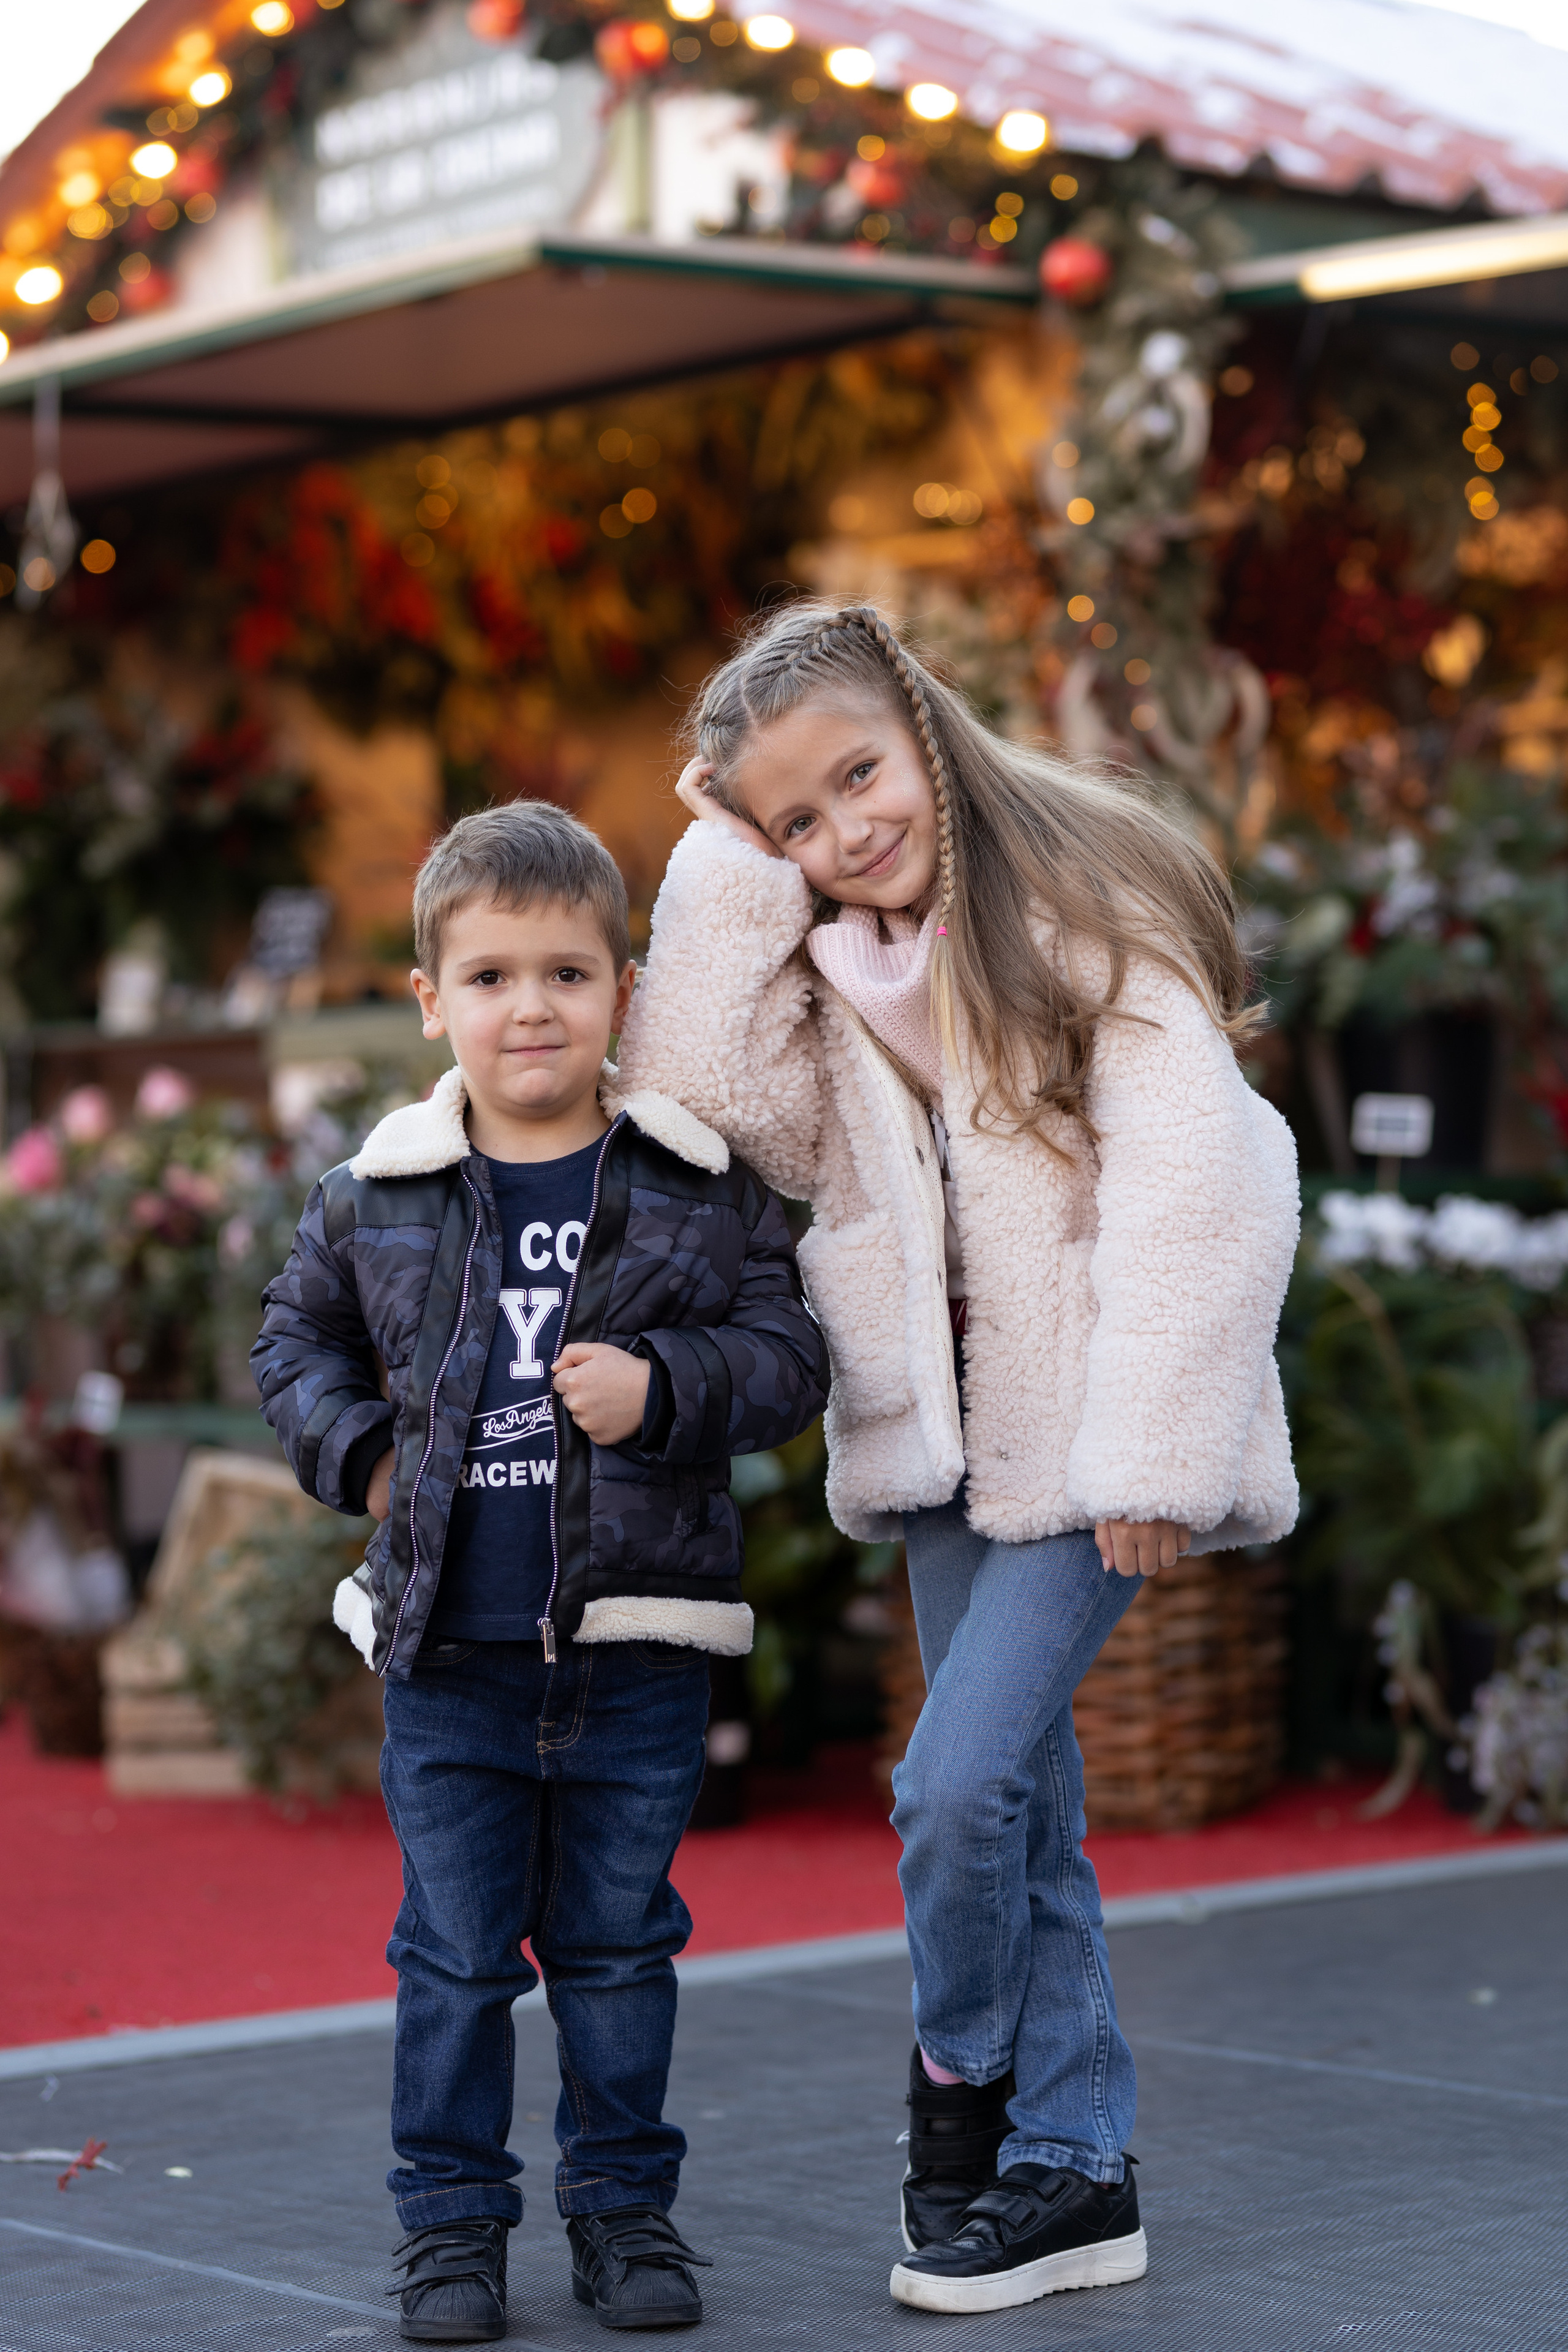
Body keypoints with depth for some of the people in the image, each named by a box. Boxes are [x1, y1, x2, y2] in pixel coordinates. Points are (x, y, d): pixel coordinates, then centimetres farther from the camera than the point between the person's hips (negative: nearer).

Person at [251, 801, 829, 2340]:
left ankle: (623, 2202, 25)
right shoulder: (375, 1199, 2)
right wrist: (359, 1451, 1)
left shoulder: (701, 1190, -1)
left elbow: (786, 1353, -1)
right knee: (455, 1953, 7)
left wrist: (662, 1387, -17)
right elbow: (297, 1337, 17)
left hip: (638, 1644, 0)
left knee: (619, 1947, 11)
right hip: (448, 1648, 1)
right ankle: (452, 2218, 19)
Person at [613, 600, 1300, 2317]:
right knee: (1022, 1803, 10)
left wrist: (1155, 1453, -20)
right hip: (943, 1432, 6)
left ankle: (960, 2083, 13)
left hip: (1080, 1436, -6)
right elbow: (712, 1114, -10)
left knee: (958, 1787, -13)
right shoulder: (824, 969, 7)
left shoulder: (1089, 911, -11)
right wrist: (733, 883, -10)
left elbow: (1191, 1192, -16)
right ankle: (1072, 2173, 20)